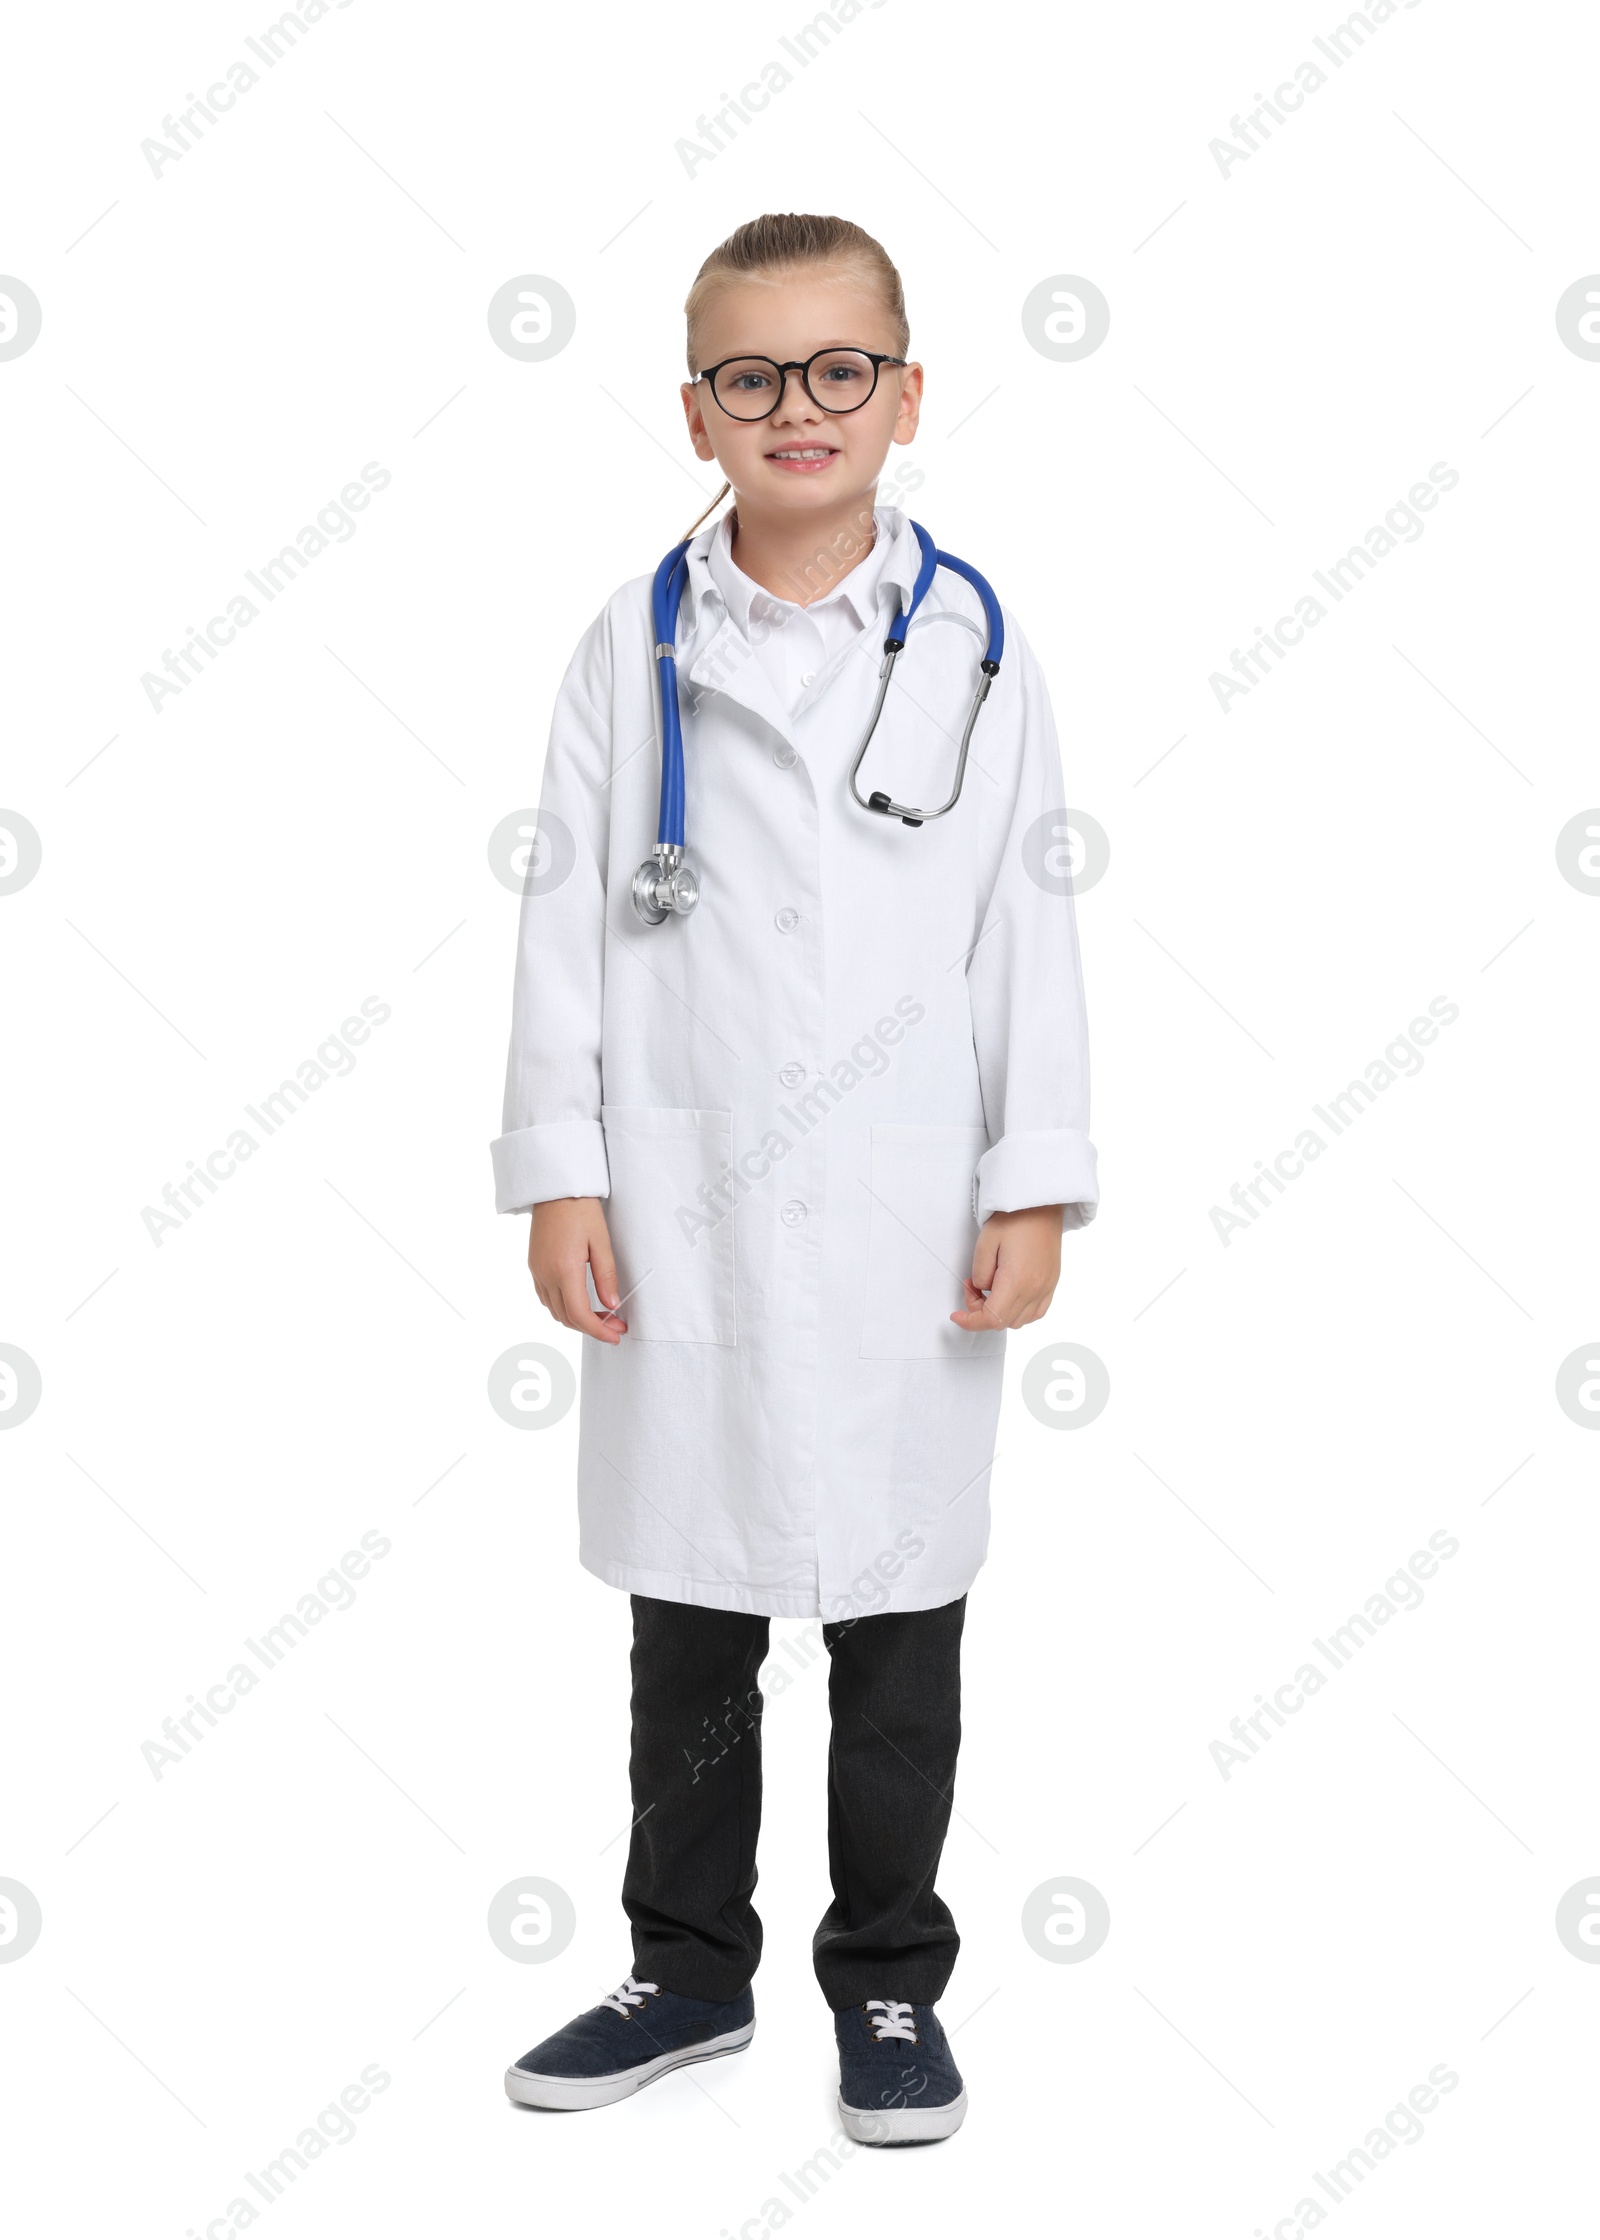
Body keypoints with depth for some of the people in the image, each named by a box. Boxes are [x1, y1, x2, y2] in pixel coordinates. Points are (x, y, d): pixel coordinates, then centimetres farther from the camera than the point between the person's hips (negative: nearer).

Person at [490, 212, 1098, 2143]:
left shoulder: (973, 644, 2)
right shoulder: (635, 644, 3)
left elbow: (1030, 925, 2)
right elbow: (566, 914, 3)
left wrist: (1036, 1185, -2)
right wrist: (559, 1171, -3)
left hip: (906, 1220, -1)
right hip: (682, 1207, 1)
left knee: (897, 1621, 9)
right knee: (689, 1615, 12)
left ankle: (889, 1980, 25)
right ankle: (689, 1967, 29)